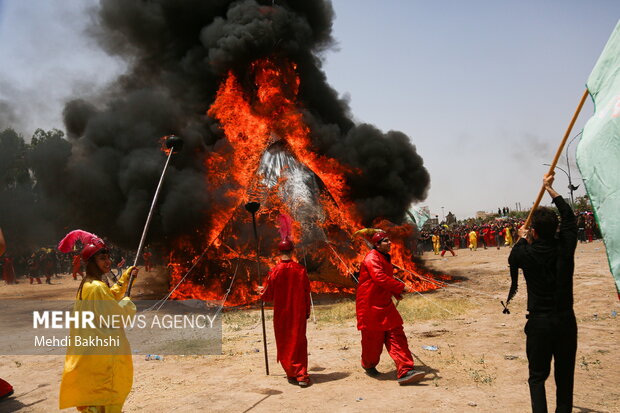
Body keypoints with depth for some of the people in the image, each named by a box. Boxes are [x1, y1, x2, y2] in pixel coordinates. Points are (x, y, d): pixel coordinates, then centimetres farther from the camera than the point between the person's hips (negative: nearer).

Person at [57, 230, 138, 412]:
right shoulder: (97, 287, -23)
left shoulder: (86, 285, 7)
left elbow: (112, 295, 21)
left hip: (89, 350, 10)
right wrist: (128, 303, 0)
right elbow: (117, 314, -19)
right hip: (103, 351, -10)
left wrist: (126, 277, 16)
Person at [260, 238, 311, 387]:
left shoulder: (275, 271, -12)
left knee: (285, 343, 13)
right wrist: (307, 312, 9)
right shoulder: (300, 269, -7)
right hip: (299, 313, 1)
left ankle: (291, 374, 21)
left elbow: (268, 296, -4)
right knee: (299, 343, 9)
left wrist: (261, 291, 19)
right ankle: (302, 376, 5)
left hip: (281, 314, -1)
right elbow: (307, 292, -1)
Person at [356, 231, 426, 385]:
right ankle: (369, 365, 31)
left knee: (396, 336, -1)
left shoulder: (385, 258, 15)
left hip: (385, 305, 9)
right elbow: (380, 278, -29)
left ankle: (405, 372, -3)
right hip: (370, 306, -9)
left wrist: (396, 293, 15)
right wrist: (401, 287, -25)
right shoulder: (372, 258, -16)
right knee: (373, 339, 5)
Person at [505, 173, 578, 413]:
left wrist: (523, 239, 30)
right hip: (566, 321, 2)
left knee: (538, 376, 7)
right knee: (565, 375, 15)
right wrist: (550, 190, 22)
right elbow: (569, 218, 12)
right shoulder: (565, 247, -6)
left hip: (539, 323, -2)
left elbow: (512, 259, 13)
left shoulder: (526, 254, -12)